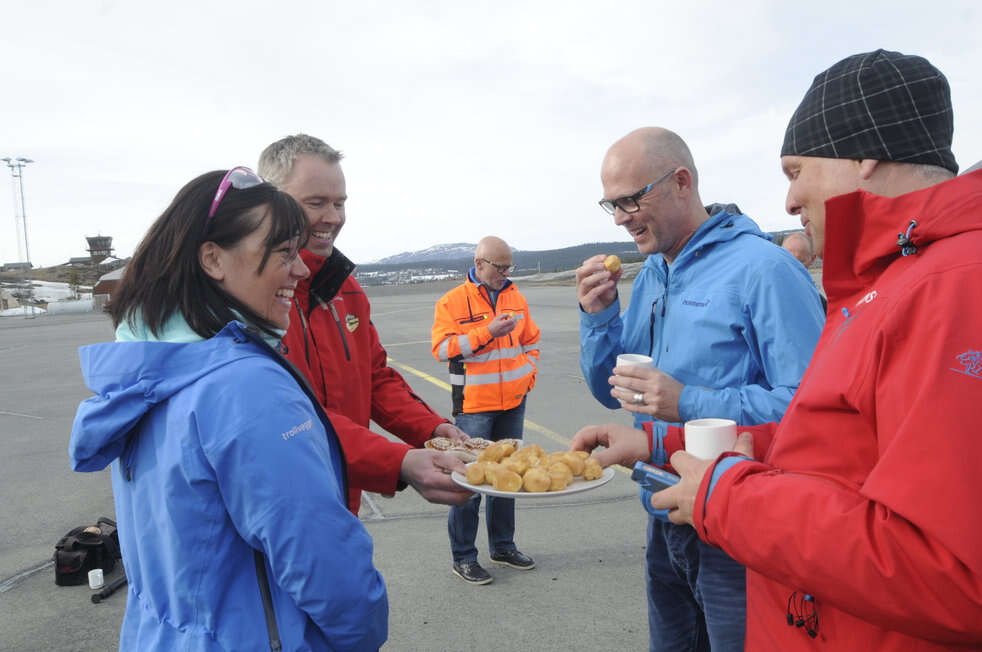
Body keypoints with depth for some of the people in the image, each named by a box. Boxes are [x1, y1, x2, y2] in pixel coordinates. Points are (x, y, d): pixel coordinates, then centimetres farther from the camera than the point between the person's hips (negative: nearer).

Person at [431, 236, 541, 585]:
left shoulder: (516, 298, 10)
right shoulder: (452, 302, -6)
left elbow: (530, 341, 19)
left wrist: (528, 373, 4)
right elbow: (442, 348, -16)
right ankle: (463, 557, 12)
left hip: (513, 403, 6)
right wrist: (487, 332, -21)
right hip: (474, 405, -5)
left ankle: (503, 546, 31)